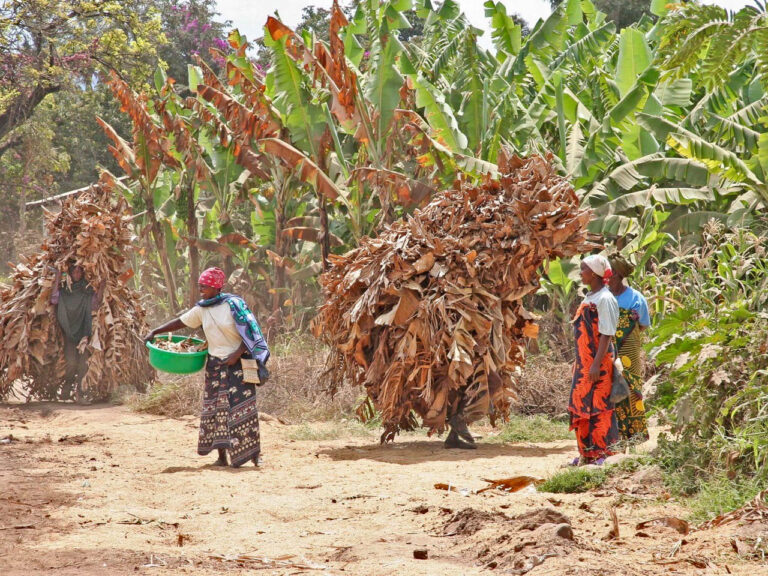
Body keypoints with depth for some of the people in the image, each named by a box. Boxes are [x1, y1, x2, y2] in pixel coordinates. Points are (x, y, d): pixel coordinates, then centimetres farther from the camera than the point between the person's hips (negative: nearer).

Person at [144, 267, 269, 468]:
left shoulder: (234, 305, -9)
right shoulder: (201, 310, 7)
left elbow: (249, 333, -10)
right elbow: (180, 322, 17)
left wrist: (237, 354, -19)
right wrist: (155, 332, 12)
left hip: (237, 364, -5)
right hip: (215, 365, 6)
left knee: (242, 408, -8)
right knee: (216, 410, 2)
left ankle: (253, 453, -3)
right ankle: (221, 456, 7)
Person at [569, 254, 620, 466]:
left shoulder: (604, 299, -14)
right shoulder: (589, 297, 14)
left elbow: (606, 335, -18)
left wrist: (596, 364, -22)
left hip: (598, 361, -9)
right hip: (584, 361, 9)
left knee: (598, 406, -6)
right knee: (580, 405, 10)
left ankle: (601, 454, -2)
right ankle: (587, 453, 17)